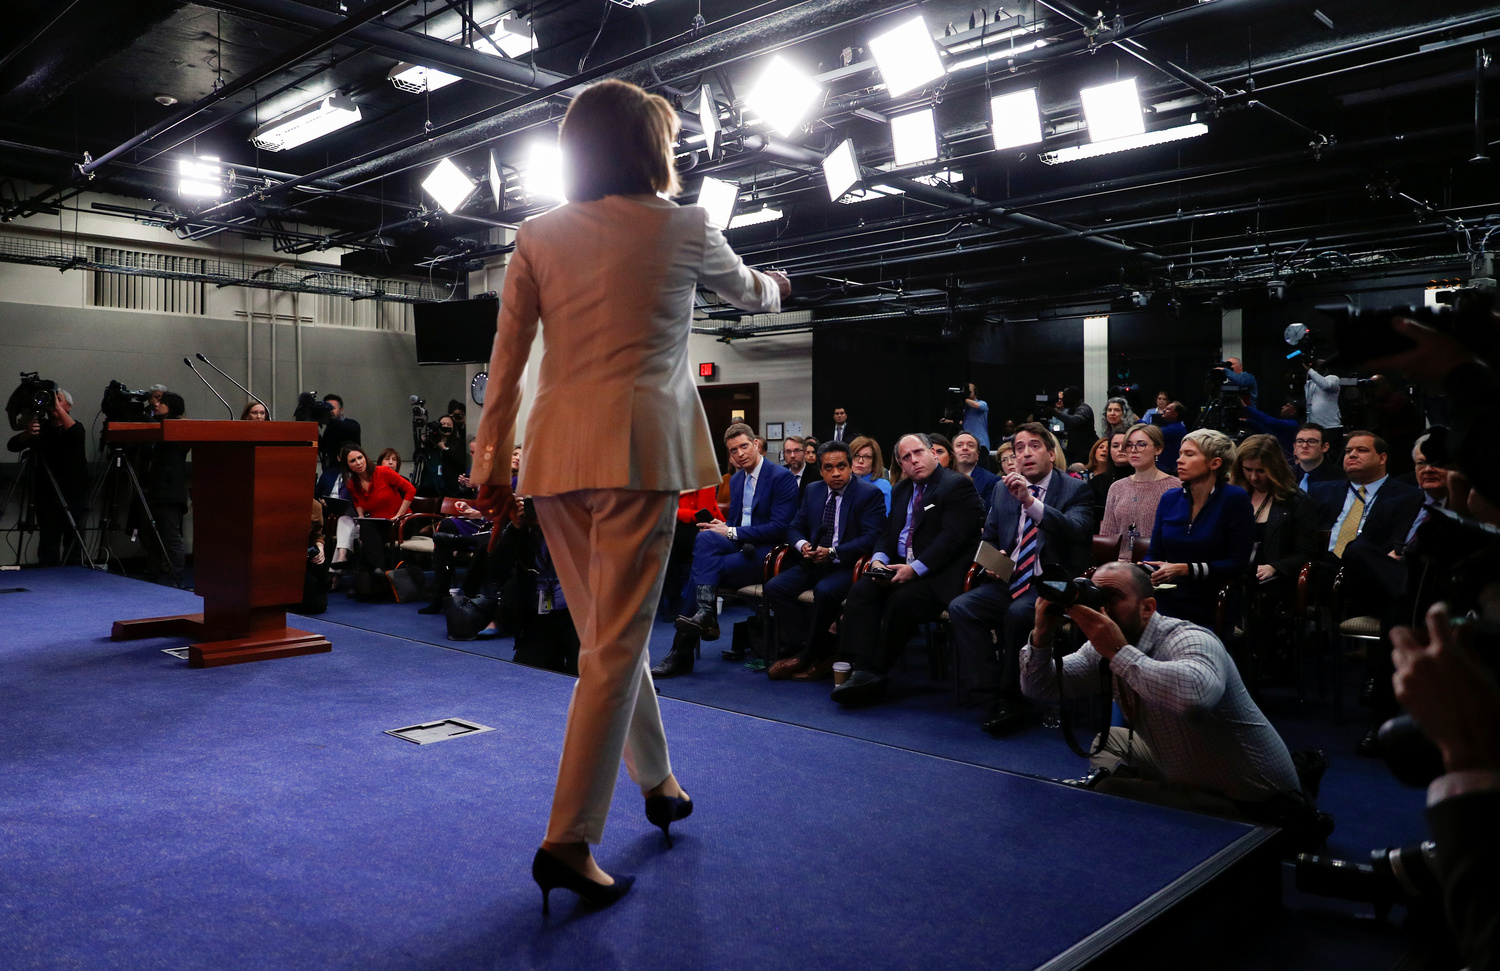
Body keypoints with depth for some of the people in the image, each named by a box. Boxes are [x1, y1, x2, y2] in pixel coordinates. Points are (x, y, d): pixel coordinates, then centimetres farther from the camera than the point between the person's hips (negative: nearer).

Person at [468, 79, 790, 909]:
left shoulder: (538, 236, 12)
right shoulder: (682, 228, 5)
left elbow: (506, 357, 8)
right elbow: (749, 294, 24)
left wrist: (492, 459, 12)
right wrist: (776, 286, 47)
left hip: (556, 449, 5)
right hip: (636, 441, -5)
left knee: (608, 632, 17)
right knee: (617, 643, -3)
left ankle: (657, 782, 35)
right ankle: (567, 841, -4)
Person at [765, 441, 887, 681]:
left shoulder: (870, 494, -5)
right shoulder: (813, 491, 14)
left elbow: (872, 538, -14)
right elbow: (795, 528, 16)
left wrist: (833, 553, -23)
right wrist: (802, 545, -9)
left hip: (847, 565, -6)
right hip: (813, 563, 6)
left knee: (825, 591, -36)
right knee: (774, 587, -17)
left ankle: (808, 658, -14)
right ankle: (820, 655, -15)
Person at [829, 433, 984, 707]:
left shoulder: (957, 485, -6)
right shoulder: (902, 490, 20)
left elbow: (952, 538, -16)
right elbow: (888, 532, 20)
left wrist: (915, 568, -22)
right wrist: (879, 559, -3)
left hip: (938, 574, -7)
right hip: (899, 566, 7)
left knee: (902, 599, -32)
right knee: (860, 592, -19)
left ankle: (876, 670, -19)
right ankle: (862, 671, -28)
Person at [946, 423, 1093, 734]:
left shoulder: (1075, 490, 0)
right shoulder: (1004, 491, 15)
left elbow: (1075, 531, -20)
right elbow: (988, 538, 23)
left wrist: (1030, 501, -29)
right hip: (1009, 581, 5)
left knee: (1018, 613, -35)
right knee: (960, 608, -22)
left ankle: (1011, 698, -15)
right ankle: (999, 692, -16)